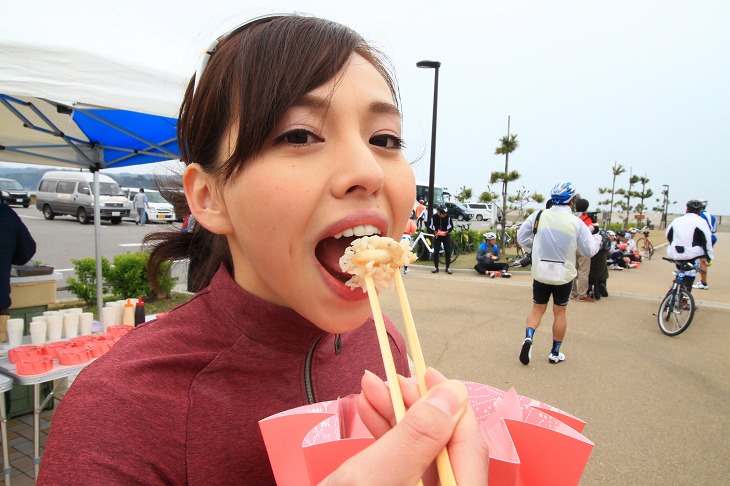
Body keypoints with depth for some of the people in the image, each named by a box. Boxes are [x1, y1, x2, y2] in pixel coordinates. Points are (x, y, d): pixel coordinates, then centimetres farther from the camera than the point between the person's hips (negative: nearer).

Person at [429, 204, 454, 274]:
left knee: (448, 252, -2)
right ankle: (436, 267, 11)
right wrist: (435, 232, -23)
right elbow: (431, 227, -5)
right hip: (437, 236, 0)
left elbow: (451, 226, -3)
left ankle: (447, 268, 8)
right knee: (436, 252, -1)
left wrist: (447, 232, -20)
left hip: (446, 236, 0)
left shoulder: (448, 217, -12)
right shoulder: (434, 217, -12)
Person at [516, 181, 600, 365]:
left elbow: (521, 238, 0)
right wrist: (597, 238, 17)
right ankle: (555, 353, 21)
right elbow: (589, 250, -2)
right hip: (564, 275, -1)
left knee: (537, 309, 14)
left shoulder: (538, 216, -7)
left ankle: (528, 337, -10)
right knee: (560, 312, 13)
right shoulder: (576, 222, -11)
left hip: (540, 273, 1)